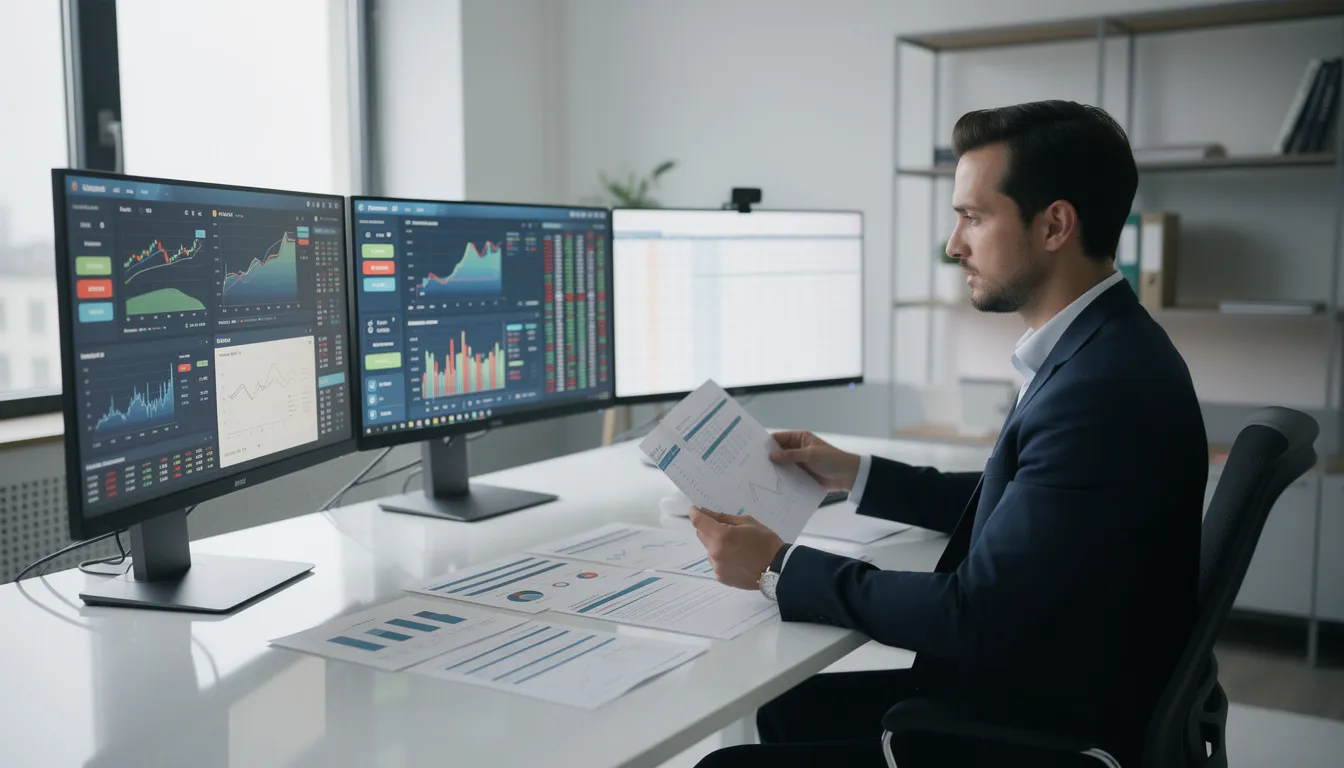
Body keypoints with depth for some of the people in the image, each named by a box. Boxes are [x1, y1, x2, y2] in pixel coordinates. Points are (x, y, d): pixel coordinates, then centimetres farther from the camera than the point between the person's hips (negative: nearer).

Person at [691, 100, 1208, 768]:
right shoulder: (1097, 350, 4)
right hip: (1034, 687, 9)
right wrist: (854, 475, 13)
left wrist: (779, 568, -17)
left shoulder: (1102, 388, -28)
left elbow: (973, 615, -26)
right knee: (783, 708, 16)